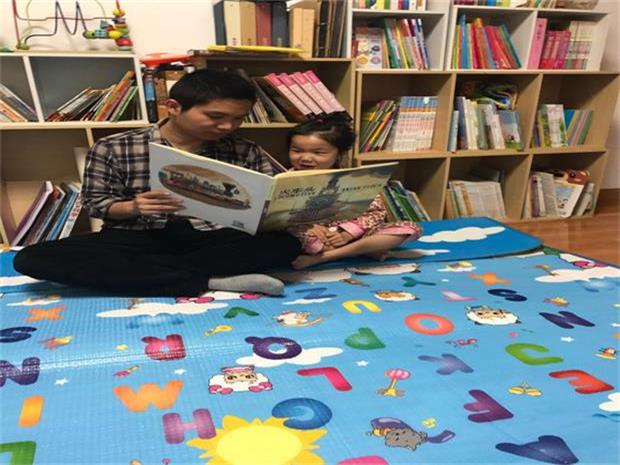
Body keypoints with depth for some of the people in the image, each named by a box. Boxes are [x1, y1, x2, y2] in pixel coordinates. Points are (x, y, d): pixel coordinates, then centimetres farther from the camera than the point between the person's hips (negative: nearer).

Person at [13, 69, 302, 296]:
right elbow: (96, 203, 2)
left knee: (285, 243, -28)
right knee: (33, 259, -25)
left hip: (213, 238, 0)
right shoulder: (113, 149, -1)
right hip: (137, 238, 1)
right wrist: (133, 207, -21)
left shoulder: (244, 152, 4)